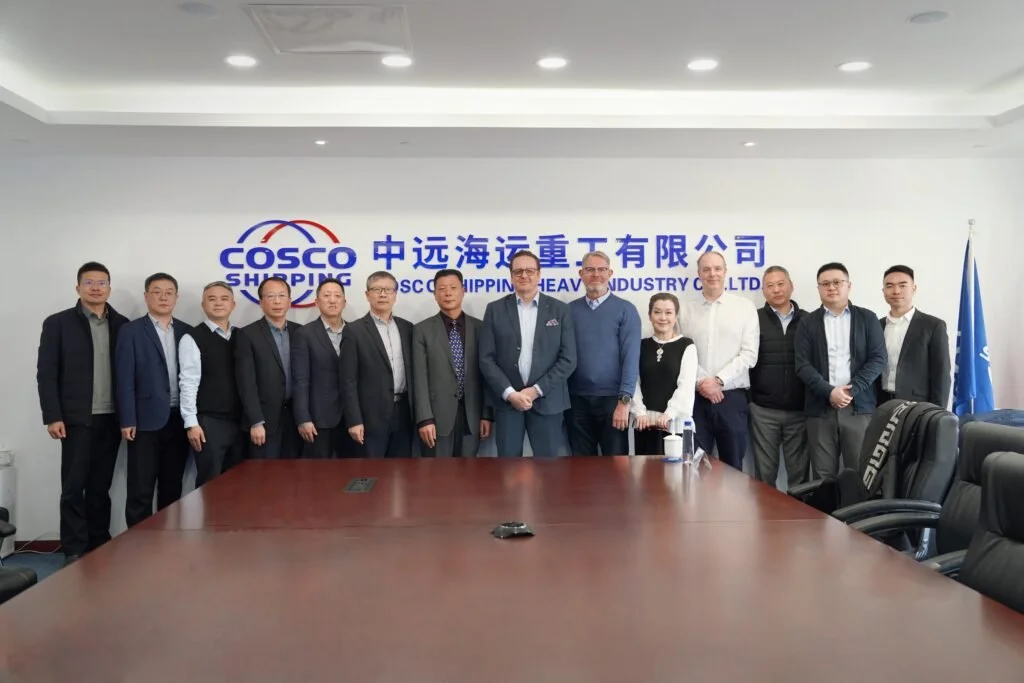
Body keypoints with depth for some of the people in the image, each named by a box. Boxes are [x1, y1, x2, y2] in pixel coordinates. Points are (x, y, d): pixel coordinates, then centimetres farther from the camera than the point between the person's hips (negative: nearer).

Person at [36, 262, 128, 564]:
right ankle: (74, 551, 7)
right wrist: (52, 416, -10)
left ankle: (99, 546, 18)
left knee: (100, 486, 10)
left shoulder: (122, 325, 7)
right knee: (74, 487, 0)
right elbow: (46, 374, -3)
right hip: (77, 419, -2)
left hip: (111, 418, 2)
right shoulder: (58, 323, 1)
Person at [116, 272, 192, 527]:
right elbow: (125, 379, -5)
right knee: (140, 491, -1)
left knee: (172, 488, 10)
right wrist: (127, 420, -11)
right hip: (146, 420, -4)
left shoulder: (186, 332, 10)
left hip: (179, 420, 4)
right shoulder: (131, 331, -1)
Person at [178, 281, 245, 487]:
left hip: (239, 421, 5)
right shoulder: (192, 338, -5)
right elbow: (188, 383, -9)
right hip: (209, 422, -5)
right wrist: (191, 423, -13)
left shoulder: (242, 337, 10)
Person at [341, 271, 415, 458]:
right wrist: (354, 420, -13)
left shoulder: (407, 328, 11)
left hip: (404, 412, 5)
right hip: (373, 415, -4)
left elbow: (412, 370, 13)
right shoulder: (355, 331, -3)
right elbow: (349, 380, -7)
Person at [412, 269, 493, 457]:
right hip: (437, 416, -2)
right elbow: (420, 378, -4)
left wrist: (487, 414, 2)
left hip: (471, 416, 2)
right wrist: (425, 419, -11)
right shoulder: (422, 330, 1)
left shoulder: (480, 328, 7)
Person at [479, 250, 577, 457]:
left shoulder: (559, 310, 4)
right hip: (507, 400, 0)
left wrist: (537, 390, -10)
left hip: (546, 401, 0)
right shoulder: (495, 309, 5)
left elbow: (568, 359, -1)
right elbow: (486, 359, 0)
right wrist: (510, 393, -11)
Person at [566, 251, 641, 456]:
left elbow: (631, 358, -7)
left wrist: (624, 401, -14)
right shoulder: (570, 310, 7)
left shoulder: (625, 310, -1)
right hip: (577, 400, 3)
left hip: (611, 399, -2)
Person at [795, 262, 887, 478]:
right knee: (823, 476, 3)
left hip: (859, 406, 0)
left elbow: (878, 359, 1)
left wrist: (852, 390, -11)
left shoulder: (867, 318, 8)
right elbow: (802, 365, 0)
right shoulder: (808, 322, 8)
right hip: (821, 407, 1)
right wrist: (829, 392, -13)